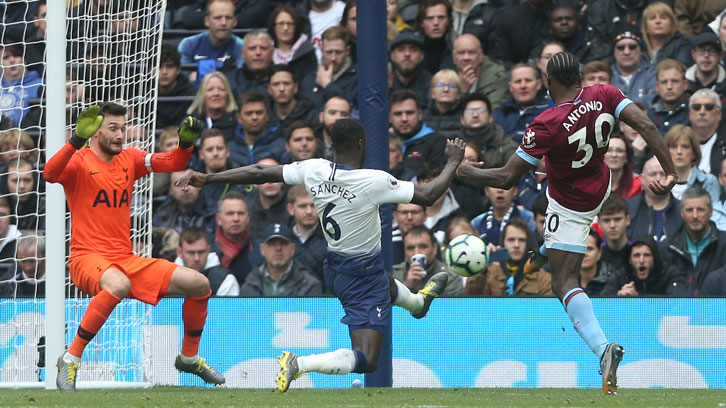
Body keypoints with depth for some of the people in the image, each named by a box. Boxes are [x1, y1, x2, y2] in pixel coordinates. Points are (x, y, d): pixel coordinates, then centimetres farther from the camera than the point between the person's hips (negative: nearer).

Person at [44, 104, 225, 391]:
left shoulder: (129, 159, 12)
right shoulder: (80, 161, -7)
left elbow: (173, 163, 12)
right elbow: (50, 174, -28)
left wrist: (185, 143, -9)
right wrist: (77, 140, -41)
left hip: (126, 260, 7)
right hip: (87, 257, -7)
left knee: (199, 284, 0)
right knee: (119, 285, -42)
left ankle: (189, 357, 23)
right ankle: (70, 359, -28)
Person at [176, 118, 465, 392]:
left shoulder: (314, 170, -12)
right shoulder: (373, 181, -28)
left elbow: (260, 173, -8)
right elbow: (428, 196, -22)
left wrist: (208, 178, 0)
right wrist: (453, 163, -5)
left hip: (334, 267, 8)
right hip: (363, 279, -8)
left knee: (387, 285, 42)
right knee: (365, 361, -9)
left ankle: (418, 302, 74)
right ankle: (300, 365, -27)